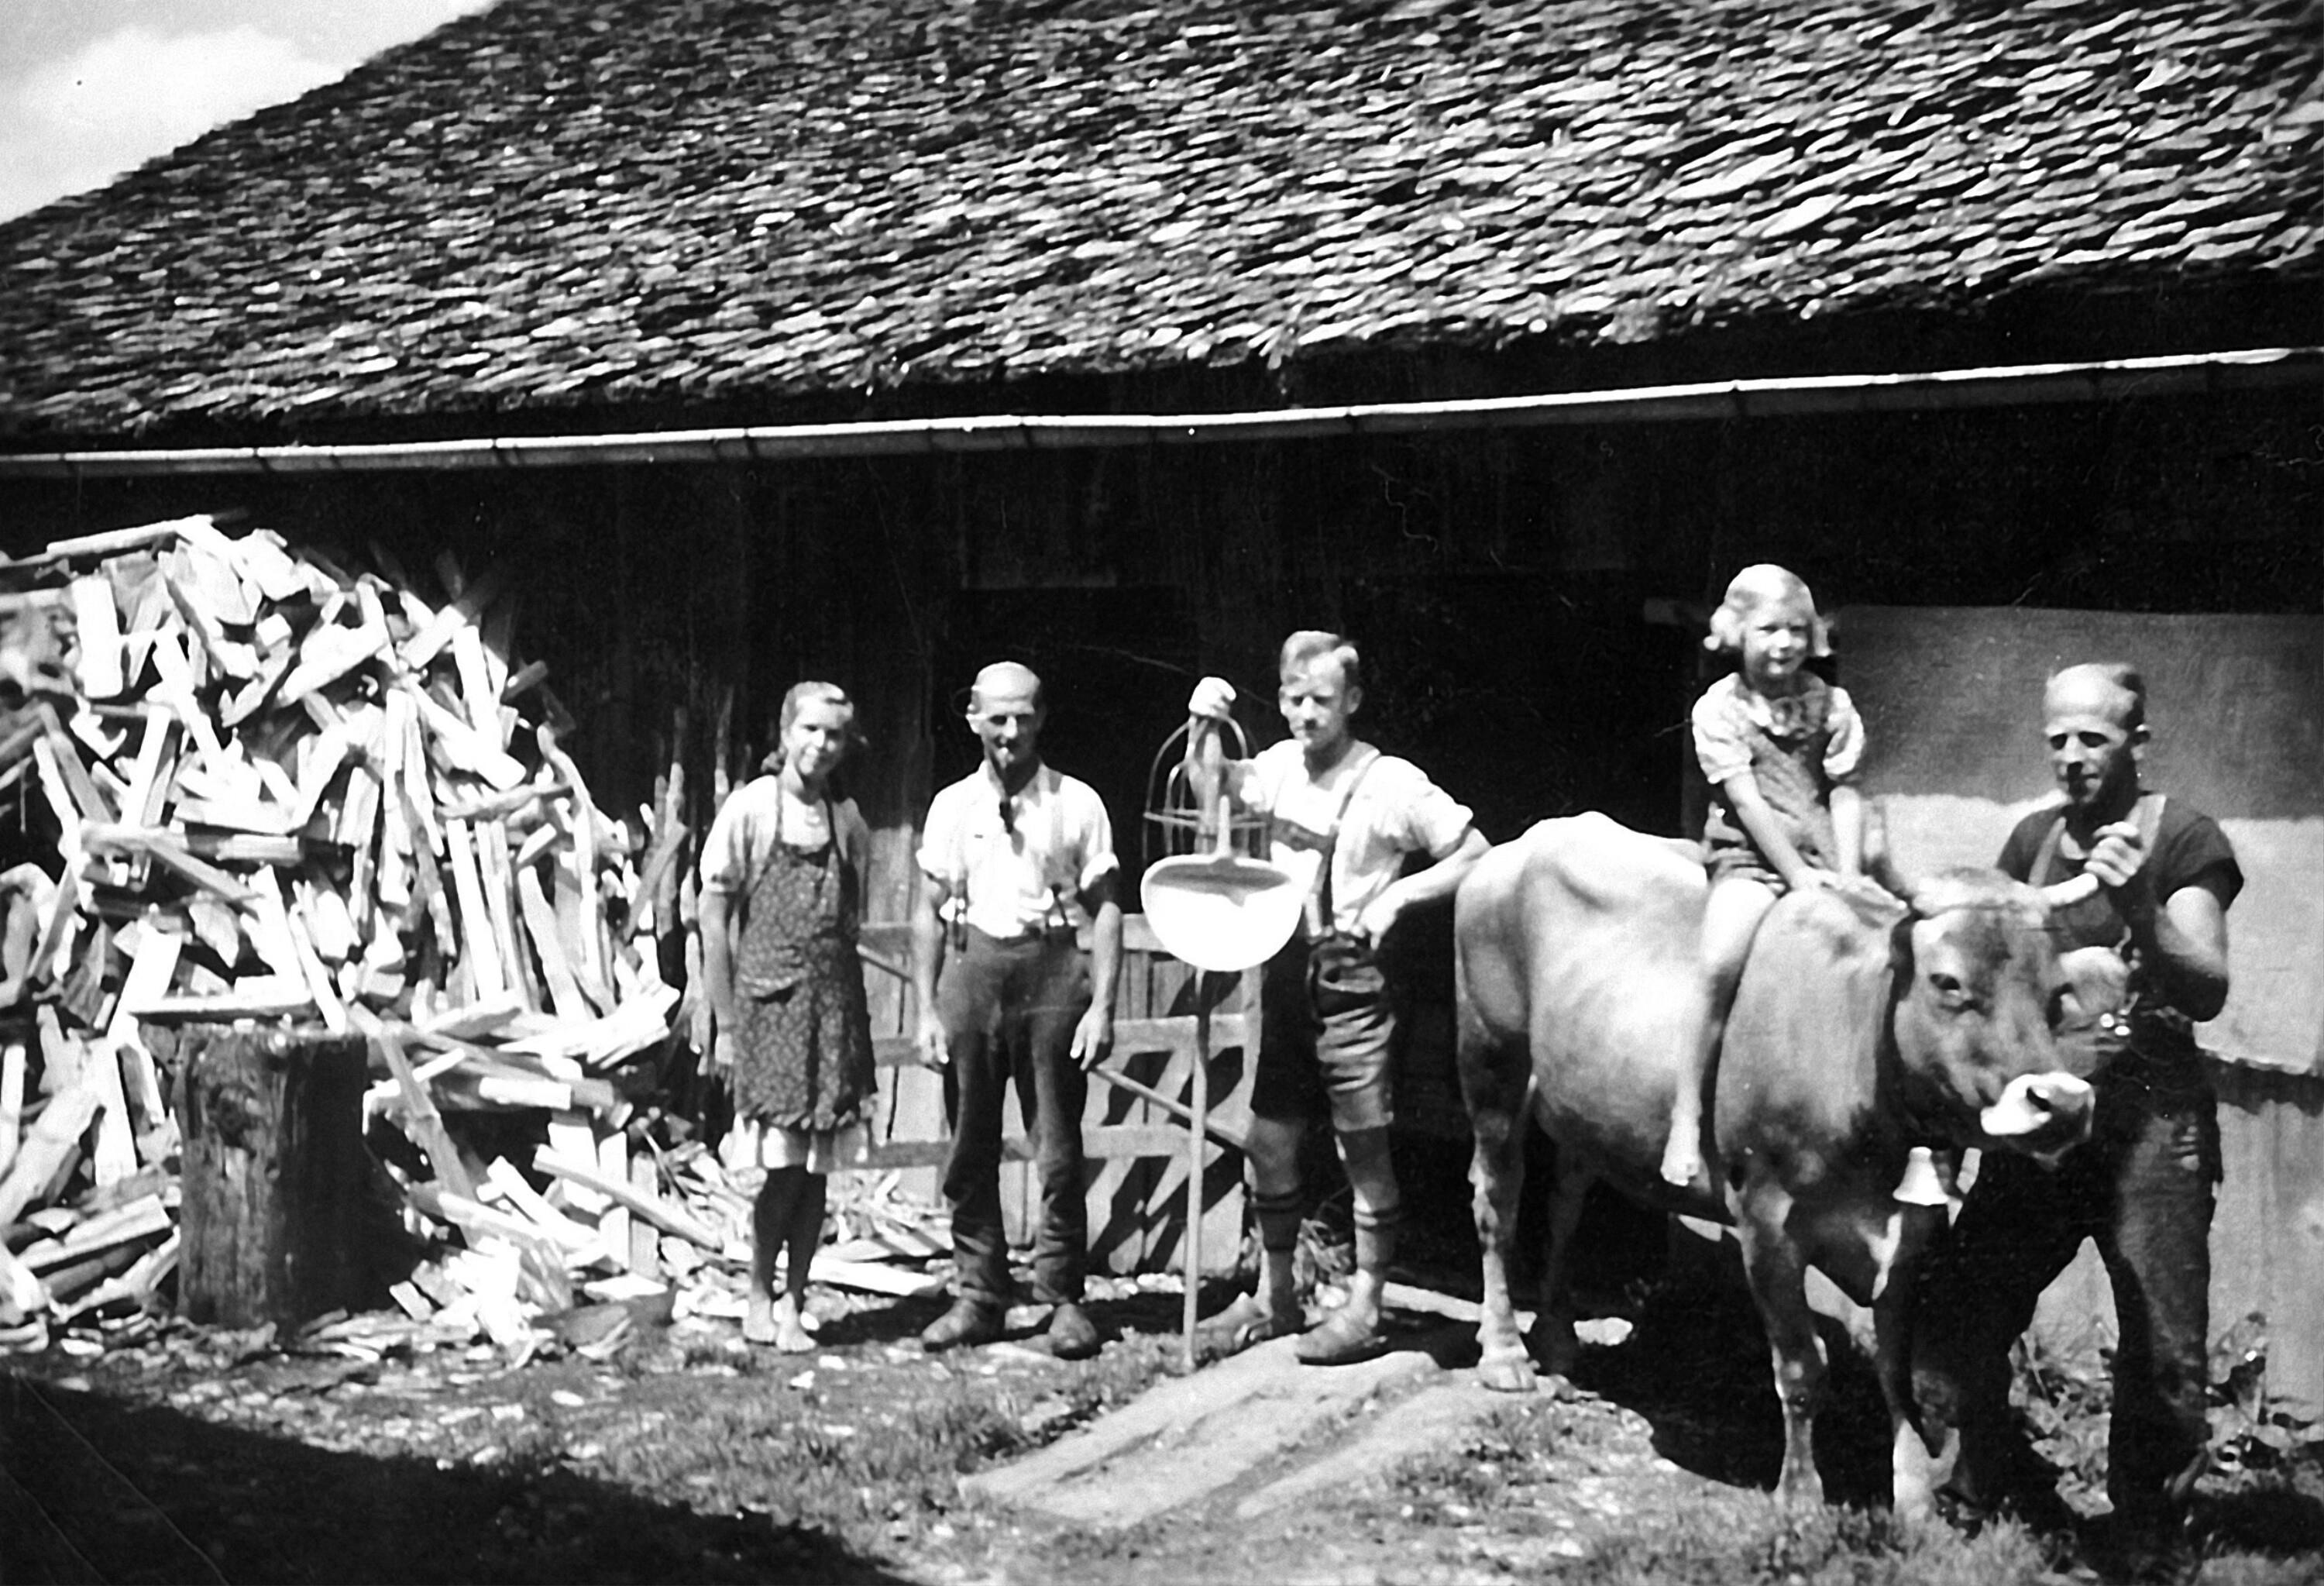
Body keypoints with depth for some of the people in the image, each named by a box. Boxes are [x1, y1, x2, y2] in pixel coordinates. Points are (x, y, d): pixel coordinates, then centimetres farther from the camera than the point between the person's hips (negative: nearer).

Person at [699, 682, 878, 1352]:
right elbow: (715, 916, -3)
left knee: (816, 1166, 4)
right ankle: (759, 1295, 12)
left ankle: (792, 1304, 14)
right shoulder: (749, 808, -2)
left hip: (835, 1007, 4)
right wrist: (726, 1022, -5)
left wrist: (852, 1013, 8)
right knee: (784, 1161, -7)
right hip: (768, 1001, -4)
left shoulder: (847, 820, 9)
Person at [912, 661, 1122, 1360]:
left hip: (1052, 969, -2)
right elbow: (930, 913, 10)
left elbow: (1105, 908, 1)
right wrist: (927, 1010, 4)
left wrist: (1102, 1006, -6)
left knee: (1058, 1147, 1)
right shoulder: (952, 806, 8)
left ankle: (1063, 1298, 10)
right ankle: (978, 1295, 16)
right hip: (971, 968, 2)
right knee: (970, 1149, 6)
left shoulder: (1077, 803, 2)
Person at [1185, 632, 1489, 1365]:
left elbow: (1475, 856, -7)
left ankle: (1364, 1309, 13)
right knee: (1269, 1143, 11)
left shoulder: (1392, 784, -11)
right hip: (1284, 975, 6)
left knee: (1364, 1151, 3)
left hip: (1351, 982, -6)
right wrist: (1202, 728, 3)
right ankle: (1272, 1296, 25)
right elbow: (1211, 792, 20)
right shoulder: (1280, 766, 4)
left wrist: (1395, 896, -17)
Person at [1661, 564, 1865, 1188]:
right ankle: (1686, 1116, -21)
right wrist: (1798, 873, -14)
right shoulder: (1718, 708, 1)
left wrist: (1848, 877, -7)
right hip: (1750, 861, -4)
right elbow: (1747, 799, -7)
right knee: (1721, 963, -27)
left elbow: (1844, 795, 6)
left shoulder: (1830, 704, 10)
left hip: (1825, 862, 4)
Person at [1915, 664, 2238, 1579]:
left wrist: (2138, 908, -29)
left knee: (2164, 1357, -5)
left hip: (2153, 1122, -5)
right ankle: (2006, 1505, 20)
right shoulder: (2031, 839, 13)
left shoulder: (2186, 842, -2)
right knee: (1950, 1326, 1)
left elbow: (2208, 991, -14)